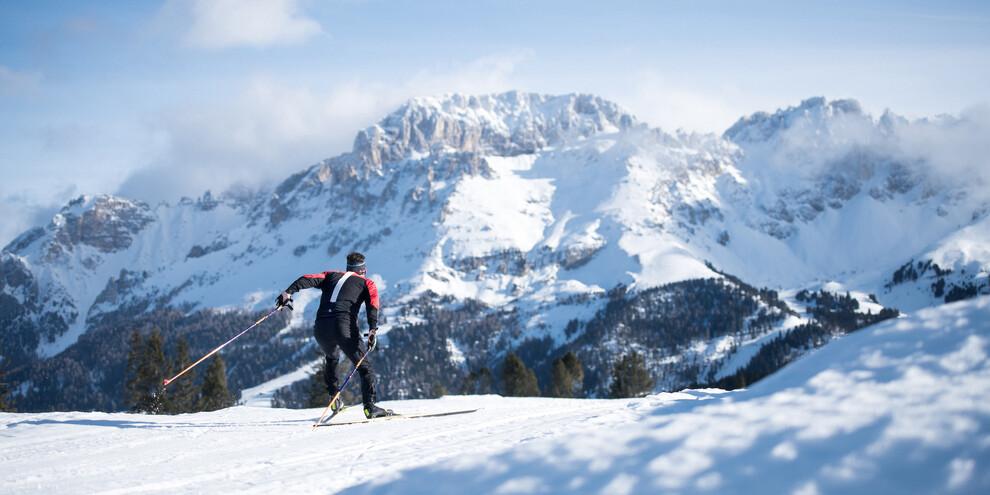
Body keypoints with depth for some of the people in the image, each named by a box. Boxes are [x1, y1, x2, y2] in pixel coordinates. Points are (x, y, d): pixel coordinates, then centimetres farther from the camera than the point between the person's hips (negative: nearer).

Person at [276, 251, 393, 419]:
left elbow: (309, 279, 11)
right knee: (365, 367, 4)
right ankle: (370, 406, -12)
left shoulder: (331, 276, 28)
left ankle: (334, 398, 25)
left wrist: (288, 292, 0)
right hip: (344, 325, -4)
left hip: (321, 328, 4)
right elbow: (372, 303, 0)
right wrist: (373, 329, -12)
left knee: (332, 358, 33)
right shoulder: (366, 282, 20)